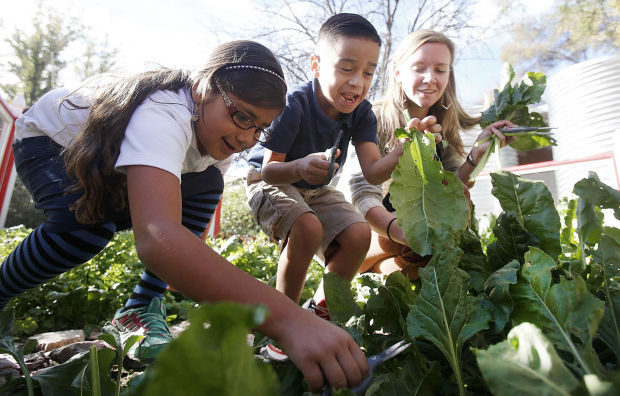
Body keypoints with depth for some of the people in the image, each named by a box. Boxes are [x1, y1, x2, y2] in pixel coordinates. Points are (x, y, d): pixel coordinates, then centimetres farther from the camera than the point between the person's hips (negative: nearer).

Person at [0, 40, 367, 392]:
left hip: (115, 161, 6)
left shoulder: (218, 126, -17)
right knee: (89, 222, -36)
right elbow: (157, 238, -62)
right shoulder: (163, 116, -43)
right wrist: (287, 318, -69)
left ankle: (139, 310, -9)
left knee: (206, 184, -15)